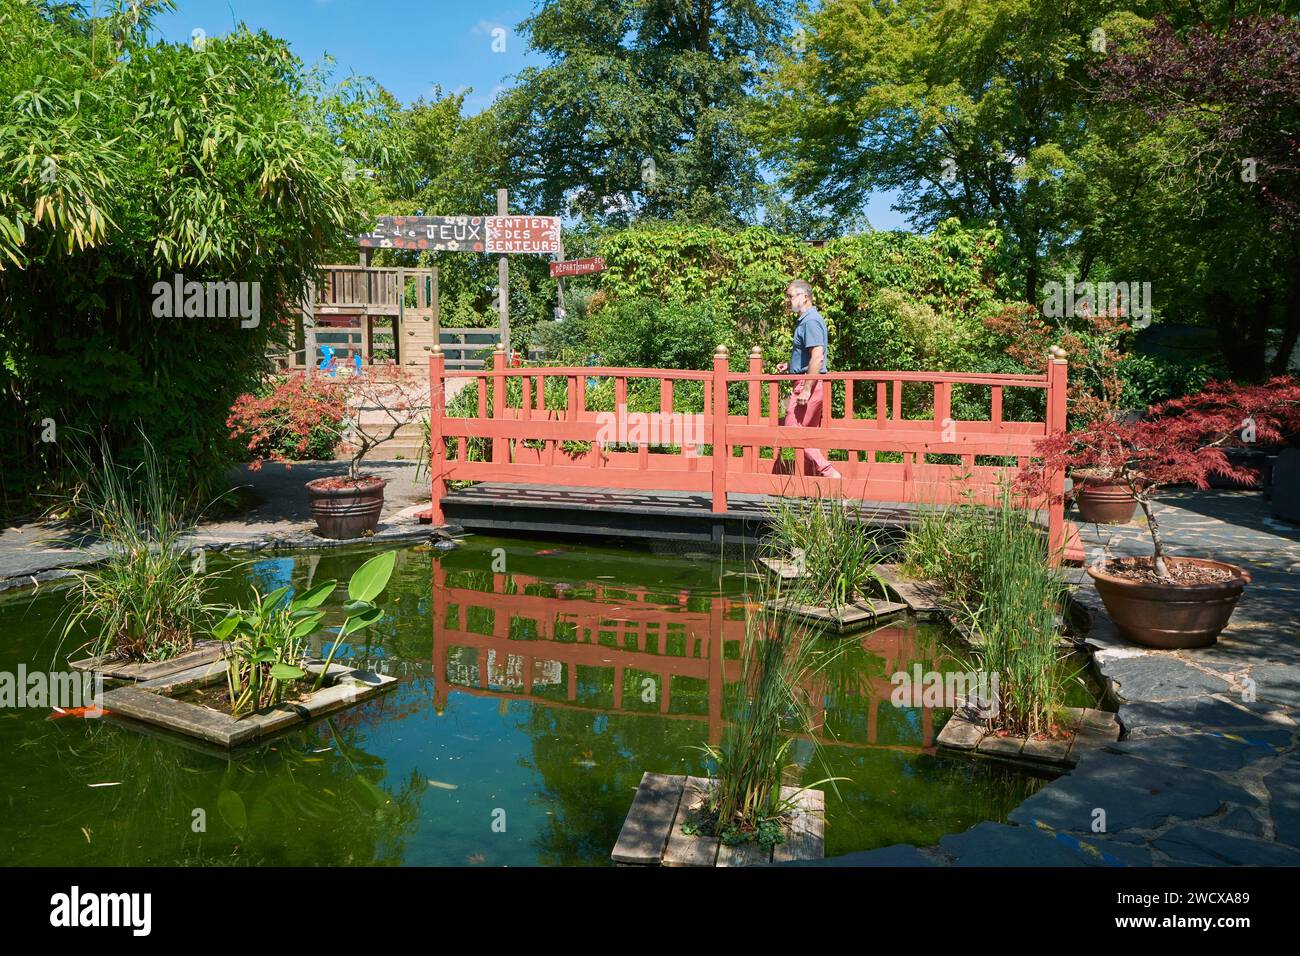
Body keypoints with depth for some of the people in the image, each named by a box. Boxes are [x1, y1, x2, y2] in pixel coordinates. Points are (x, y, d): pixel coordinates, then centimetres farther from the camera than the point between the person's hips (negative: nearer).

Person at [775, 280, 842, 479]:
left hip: (808, 382, -10)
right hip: (809, 385, 10)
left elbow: (817, 357, -23)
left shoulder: (811, 321, -14)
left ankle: (828, 472, -11)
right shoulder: (805, 320, 19)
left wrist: (806, 389, -25)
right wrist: (789, 365, 16)